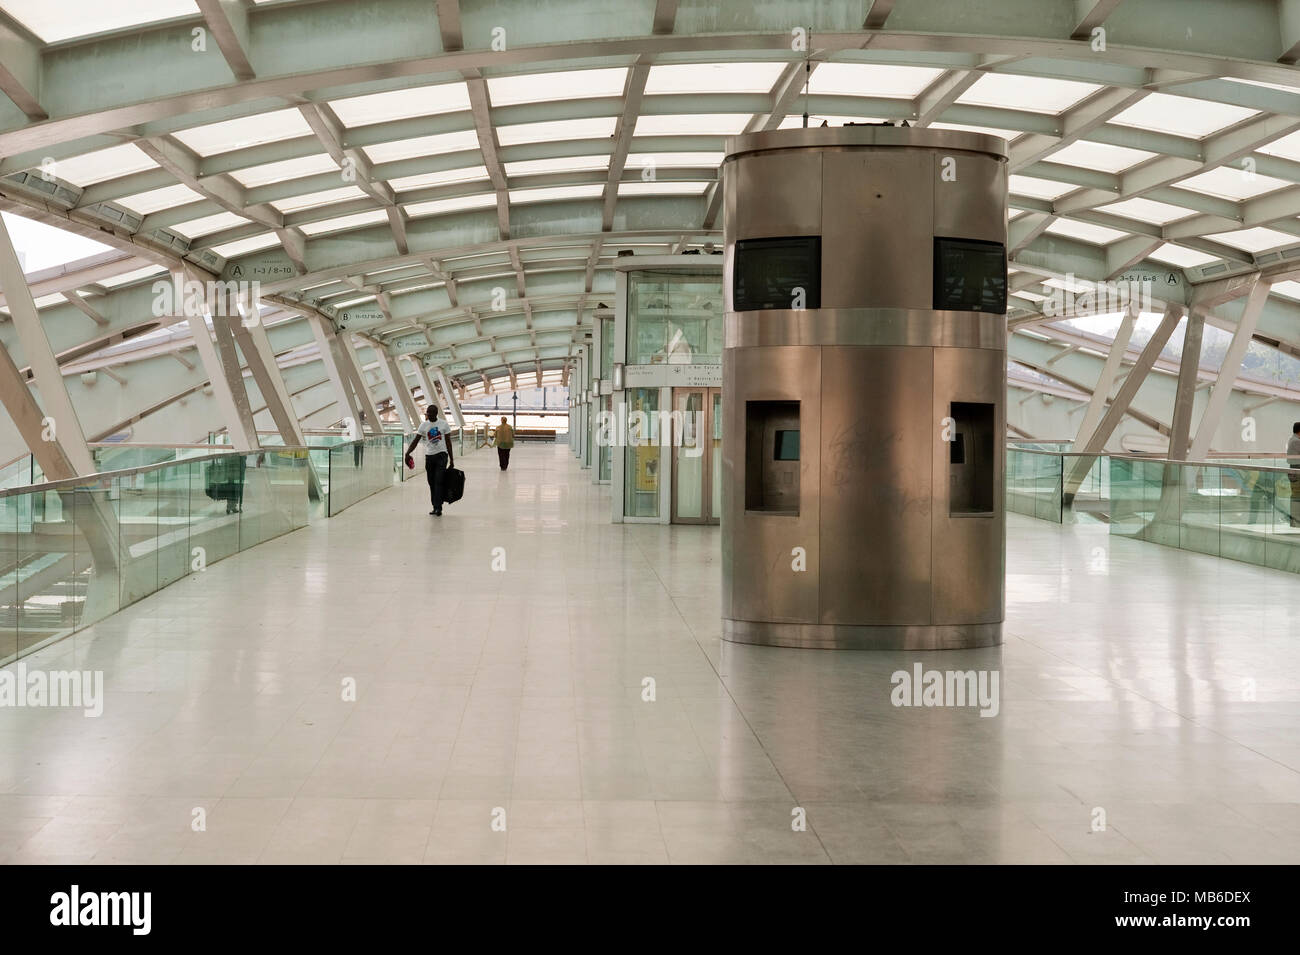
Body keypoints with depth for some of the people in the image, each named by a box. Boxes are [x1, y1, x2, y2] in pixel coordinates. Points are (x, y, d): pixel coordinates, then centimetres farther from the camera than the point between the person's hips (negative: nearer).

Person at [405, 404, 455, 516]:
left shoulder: (444, 424, -2)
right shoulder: (423, 425, 4)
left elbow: (448, 442, 3)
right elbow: (416, 440, 1)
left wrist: (451, 459, 3)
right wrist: (407, 453, -14)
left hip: (441, 455, -4)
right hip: (429, 456, 4)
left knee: (438, 482, -13)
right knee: (432, 483, 6)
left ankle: (438, 508, -17)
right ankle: (435, 507, 14)